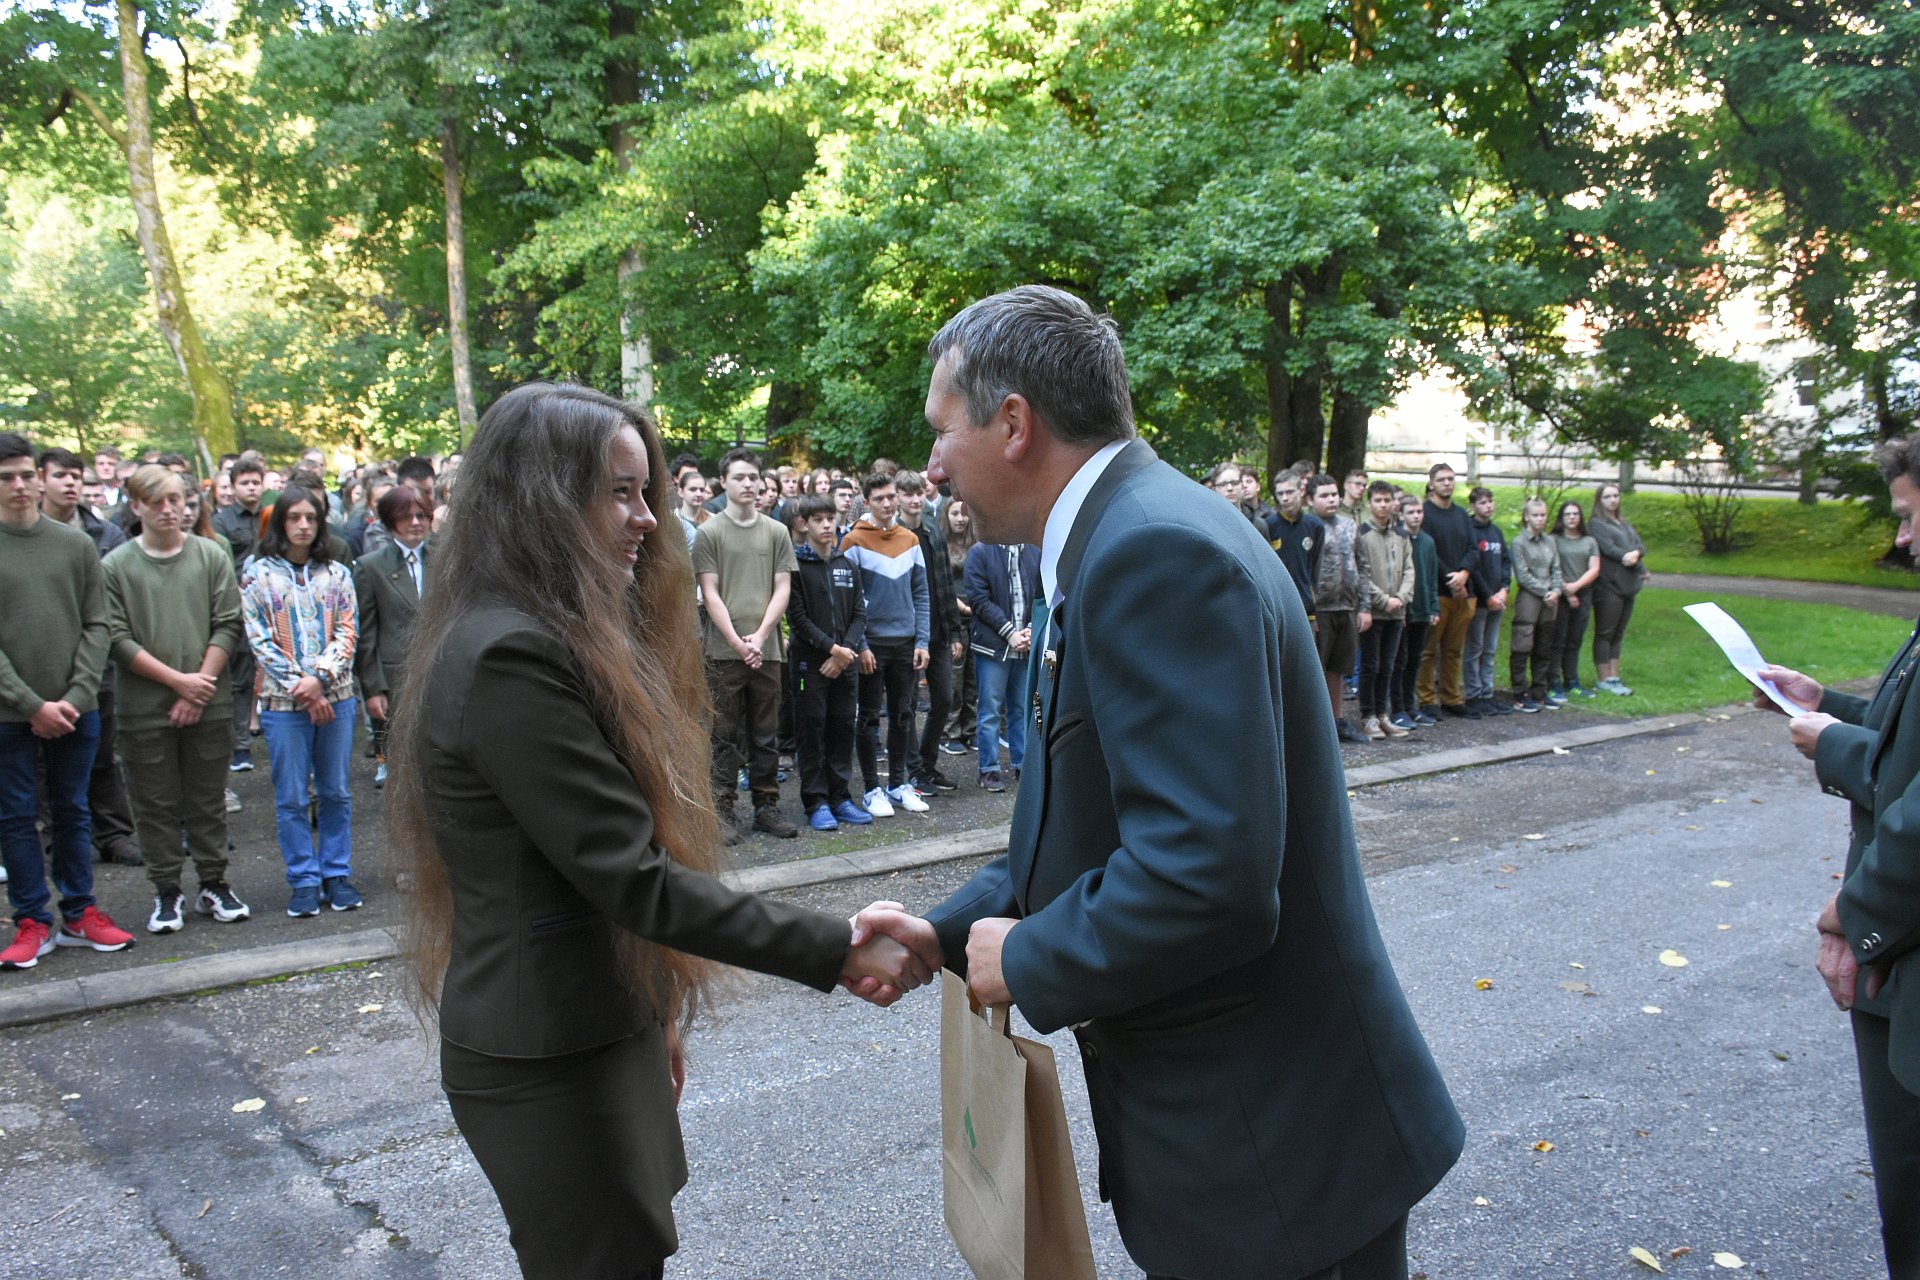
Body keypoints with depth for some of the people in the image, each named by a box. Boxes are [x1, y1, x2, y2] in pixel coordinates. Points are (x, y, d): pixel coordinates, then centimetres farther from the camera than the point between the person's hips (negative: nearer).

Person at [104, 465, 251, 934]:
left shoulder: (212, 557, 2)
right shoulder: (115, 566, -2)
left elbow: (228, 626, -1)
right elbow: (117, 638, -6)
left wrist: (199, 686, -9)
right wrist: (177, 679, -11)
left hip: (209, 703, 1)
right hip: (144, 708, -1)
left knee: (208, 800, 10)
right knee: (156, 804, 7)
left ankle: (214, 883, 21)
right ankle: (166, 892, 18)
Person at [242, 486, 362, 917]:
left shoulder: (336, 574, 8)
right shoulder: (258, 574, 2)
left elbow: (347, 632, 2)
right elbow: (258, 639, -3)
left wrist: (320, 678, -13)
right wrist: (300, 684, -10)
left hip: (335, 695, 2)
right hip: (283, 700, -2)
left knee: (335, 792, 8)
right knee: (291, 797, 3)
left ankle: (336, 874, 17)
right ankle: (303, 881, 12)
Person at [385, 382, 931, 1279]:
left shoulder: (532, 639, 10)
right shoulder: (510, 656, -23)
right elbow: (632, 877, -25)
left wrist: (652, 1006, 16)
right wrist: (838, 952, -22)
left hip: (591, 1030, 9)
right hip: (549, 1064, -9)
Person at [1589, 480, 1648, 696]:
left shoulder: (1624, 524, 21)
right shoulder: (1596, 524, -3)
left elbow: (1641, 546, 9)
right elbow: (1609, 549, -14)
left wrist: (1635, 554, -15)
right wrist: (1640, 567, -9)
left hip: (1628, 586, 7)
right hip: (1608, 586, -7)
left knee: (1617, 634, 9)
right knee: (1605, 634, -3)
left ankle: (1614, 677, 13)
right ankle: (1604, 680, 0)